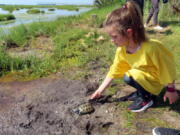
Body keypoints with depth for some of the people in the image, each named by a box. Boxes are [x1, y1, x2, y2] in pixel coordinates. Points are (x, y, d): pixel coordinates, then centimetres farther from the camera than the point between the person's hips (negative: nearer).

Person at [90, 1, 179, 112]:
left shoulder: (151, 48, -35)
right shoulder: (121, 50, -15)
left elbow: (167, 69, -22)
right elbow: (114, 71, -5)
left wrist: (171, 90, -11)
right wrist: (100, 91, -4)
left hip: (154, 80, -6)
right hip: (143, 77, 7)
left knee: (134, 75, -26)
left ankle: (146, 99, -2)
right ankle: (143, 91, 13)